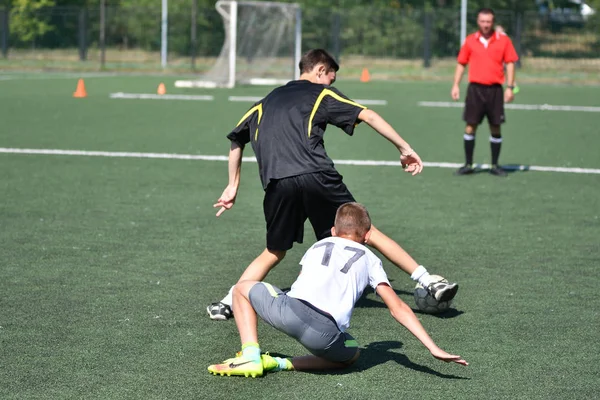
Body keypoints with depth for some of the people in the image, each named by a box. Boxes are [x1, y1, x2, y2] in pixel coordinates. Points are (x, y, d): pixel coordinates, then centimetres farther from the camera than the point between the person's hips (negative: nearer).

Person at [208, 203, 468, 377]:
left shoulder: (318, 246, 32)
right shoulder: (369, 259, 25)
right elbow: (398, 308, 18)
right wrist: (434, 349, 16)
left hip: (290, 309, 2)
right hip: (325, 334, -2)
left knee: (243, 288, 30)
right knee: (351, 354, 32)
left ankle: (250, 357, 10)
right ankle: (279, 364, 8)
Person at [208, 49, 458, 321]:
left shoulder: (266, 102, 30)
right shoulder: (322, 94, 17)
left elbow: (237, 140, 34)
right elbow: (368, 116, 8)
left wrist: (233, 186, 39)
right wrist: (404, 148, 10)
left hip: (277, 184, 3)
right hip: (316, 175, -3)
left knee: (274, 253, 20)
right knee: (367, 232, 6)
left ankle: (227, 303, 7)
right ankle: (427, 282, 5)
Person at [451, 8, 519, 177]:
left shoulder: (503, 40, 2)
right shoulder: (470, 41, 6)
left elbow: (510, 63, 3)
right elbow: (461, 63, 12)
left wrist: (510, 87, -4)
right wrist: (456, 85, 3)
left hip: (495, 89, 0)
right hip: (475, 88, 0)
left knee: (495, 128, 3)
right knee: (470, 126, -3)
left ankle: (495, 165, 13)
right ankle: (468, 165, 6)